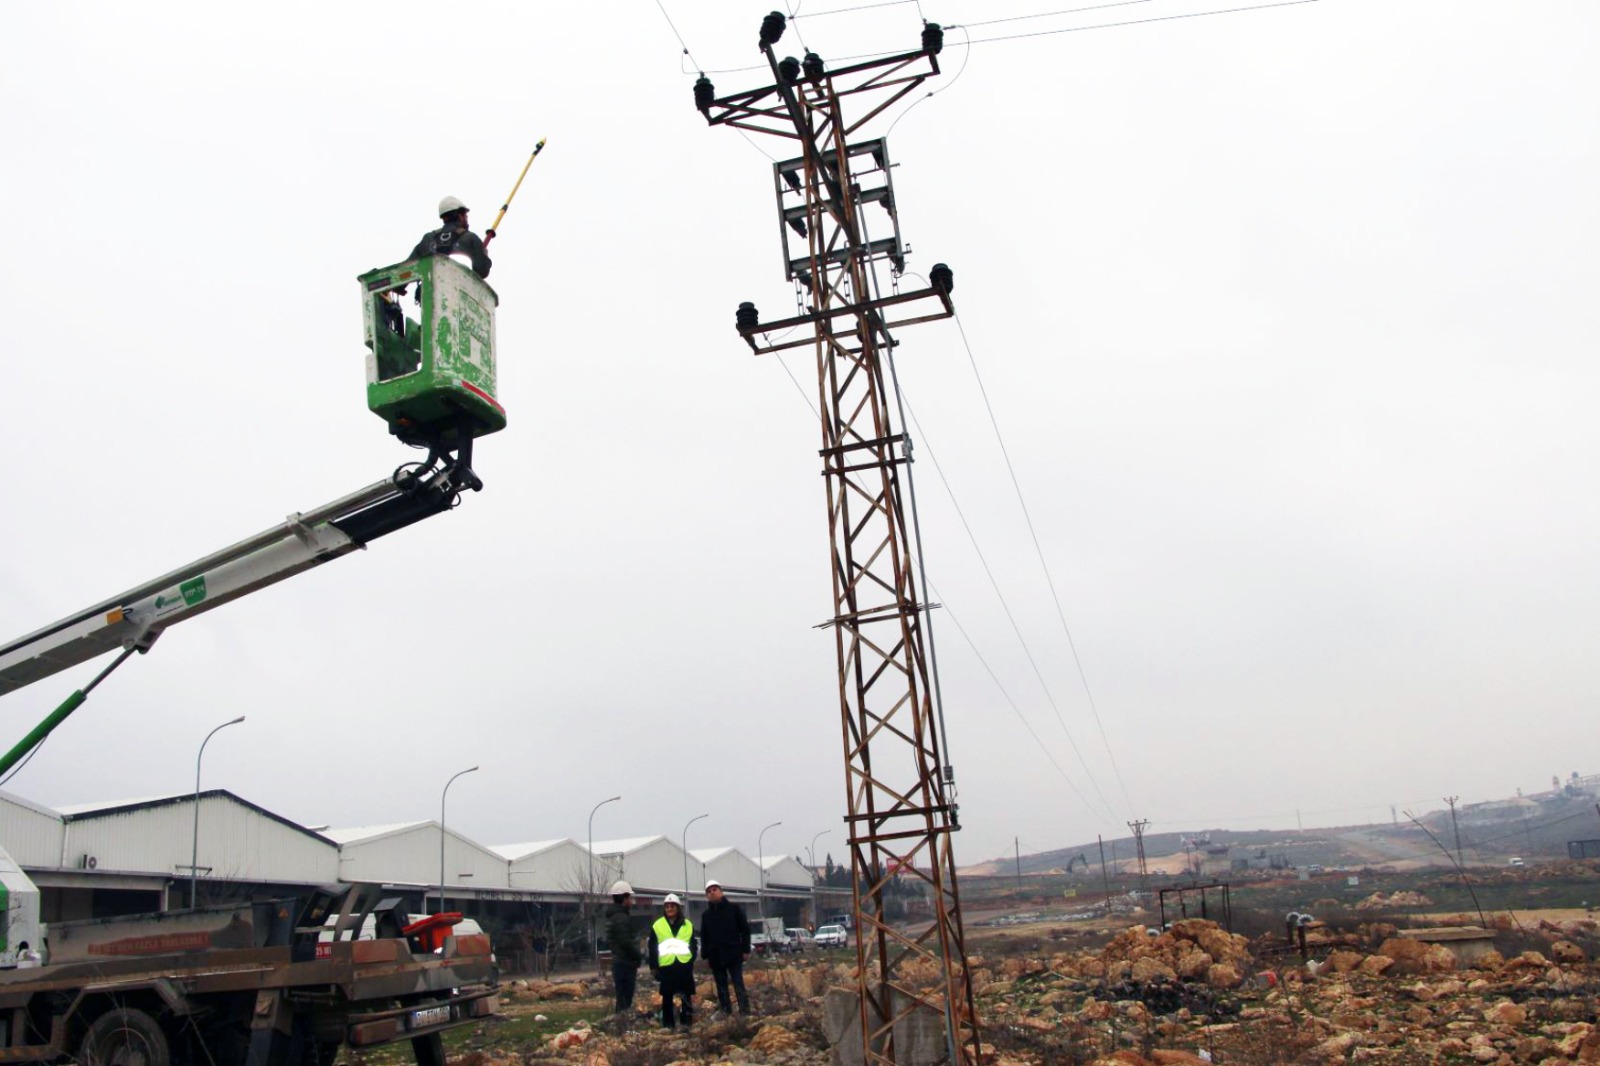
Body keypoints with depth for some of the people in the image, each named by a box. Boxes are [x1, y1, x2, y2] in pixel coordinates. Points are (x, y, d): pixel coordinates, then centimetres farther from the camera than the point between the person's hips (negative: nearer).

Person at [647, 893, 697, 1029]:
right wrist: (653, 966, 1)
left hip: (685, 965, 1)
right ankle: (668, 1024, 11)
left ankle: (687, 1023, 12)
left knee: (687, 996, 4)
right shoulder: (657, 926, 5)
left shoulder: (688, 925, 8)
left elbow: (693, 945, 11)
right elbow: (652, 948, 6)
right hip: (666, 966, -1)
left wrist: (691, 960, -1)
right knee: (667, 997, 4)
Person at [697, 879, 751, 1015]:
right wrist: (705, 955, 4)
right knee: (721, 988, 7)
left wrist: (745, 950, -6)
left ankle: (745, 1012, -3)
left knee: (739, 986, -4)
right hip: (715, 957, 4)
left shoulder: (734, 909, 1)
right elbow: (703, 937, 13)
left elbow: (745, 929, 0)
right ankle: (726, 1013, 13)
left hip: (733, 954, -4)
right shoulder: (706, 915, 11)